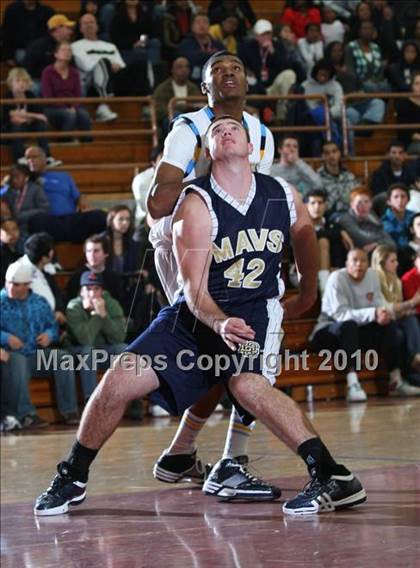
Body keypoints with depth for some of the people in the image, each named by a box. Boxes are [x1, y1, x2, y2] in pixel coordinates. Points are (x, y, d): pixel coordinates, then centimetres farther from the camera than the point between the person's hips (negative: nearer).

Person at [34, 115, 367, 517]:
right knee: (118, 381, -12)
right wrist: (220, 324, -37)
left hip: (254, 311, 0)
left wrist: (308, 292, 29)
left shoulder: (282, 196, -3)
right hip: (197, 314, 1)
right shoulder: (196, 205, -14)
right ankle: (72, 479, 10)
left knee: (247, 385, -33)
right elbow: (194, 290, -18)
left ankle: (333, 477, -33)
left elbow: (305, 234, 22)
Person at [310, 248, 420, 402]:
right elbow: (340, 314, -28)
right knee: (348, 325, -37)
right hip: (329, 333, -6)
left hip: (358, 332, 7)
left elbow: (380, 304, 2)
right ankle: (352, 384, -46)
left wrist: (385, 313, -24)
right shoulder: (337, 278, -19)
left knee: (389, 325, -12)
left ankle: (396, 381, -15)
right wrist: (373, 313, -38)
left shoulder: (372, 275, 0)